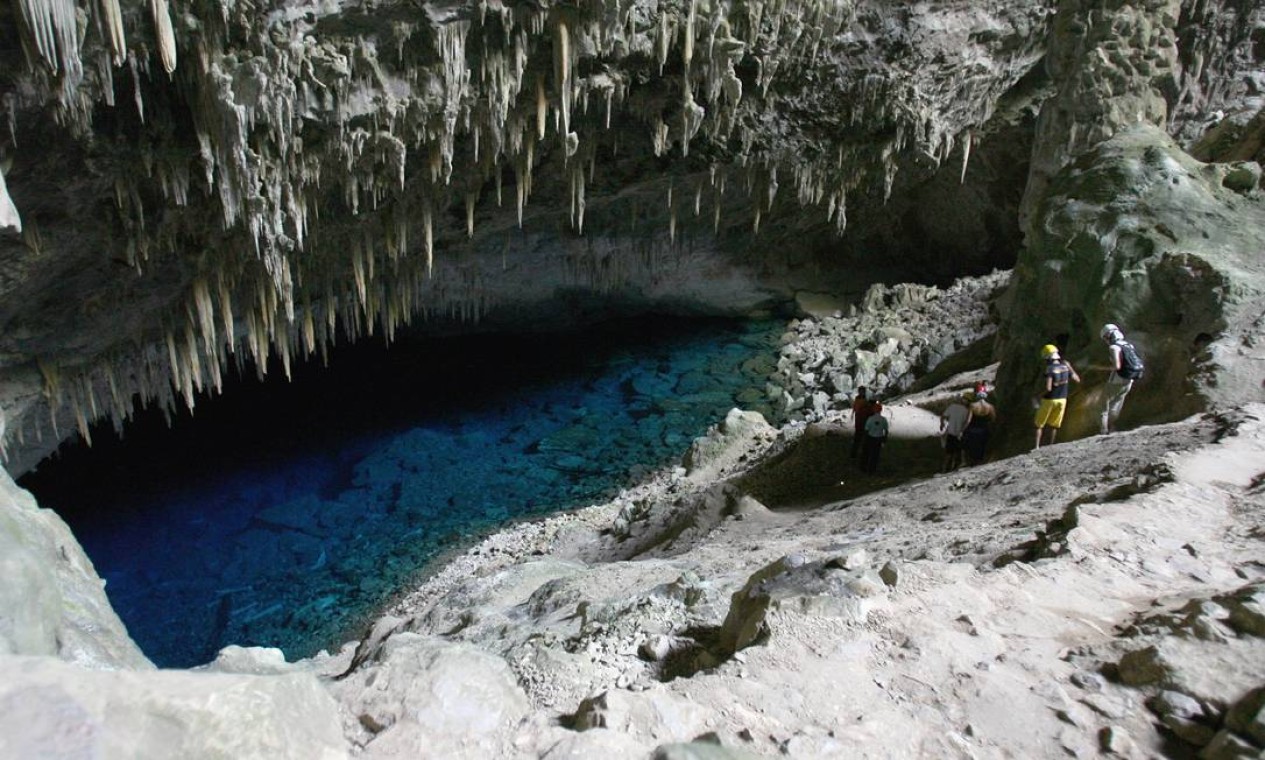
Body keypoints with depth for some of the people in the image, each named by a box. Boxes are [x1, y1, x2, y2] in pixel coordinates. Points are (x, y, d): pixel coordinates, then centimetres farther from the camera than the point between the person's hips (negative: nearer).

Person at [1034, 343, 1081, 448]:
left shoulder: (1050, 368, -21)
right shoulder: (1065, 366, -4)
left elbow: (1048, 388, -28)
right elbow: (1077, 379, 7)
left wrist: (1041, 394, -9)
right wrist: (1070, 367, 13)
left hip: (1049, 400, -5)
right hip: (1062, 399, 5)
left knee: (1039, 424, 9)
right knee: (1054, 424, 19)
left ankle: (1037, 446, 4)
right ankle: (1051, 444, 25)